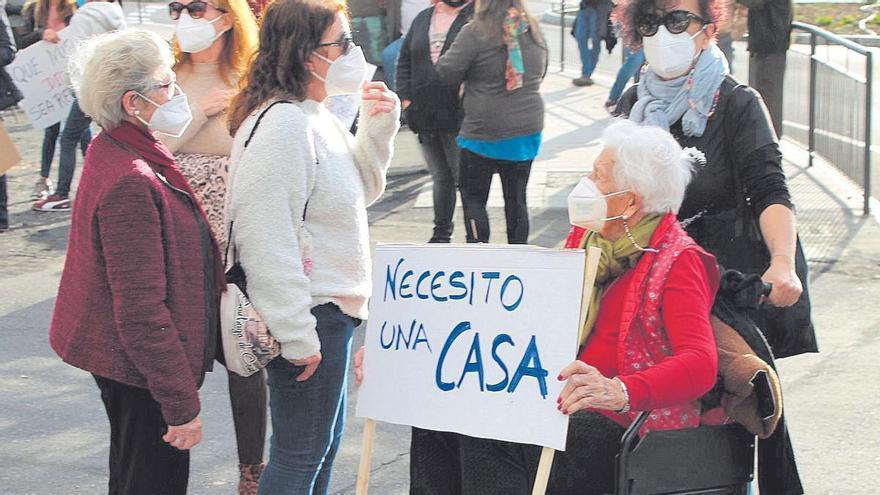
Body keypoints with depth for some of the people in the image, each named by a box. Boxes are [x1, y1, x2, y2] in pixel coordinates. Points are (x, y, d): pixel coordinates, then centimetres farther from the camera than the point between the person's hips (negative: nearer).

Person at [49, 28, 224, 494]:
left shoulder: (115, 154, 5)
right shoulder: (131, 182, -28)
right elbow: (142, 310, -28)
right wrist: (182, 403, -24)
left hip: (118, 358, 11)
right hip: (139, 368, -11)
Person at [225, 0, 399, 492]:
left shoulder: (317, 117, 8)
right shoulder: (282, 125, -23)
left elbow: (362, 189, 21)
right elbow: (266, 240, -26)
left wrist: (379, 128, 4)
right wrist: (296, 336, -23)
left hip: (331, 309, 10)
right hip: (310, 317, -10)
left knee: (325, 439, 21)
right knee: (300, 452, 2)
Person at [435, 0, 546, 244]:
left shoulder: (475, 32, -15)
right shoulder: (533, 30, 4)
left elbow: (446, 73, -11)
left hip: (485, 132, -5)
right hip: (527, 130, 5)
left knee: (473, 197, 6)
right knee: (516, 197, 13)